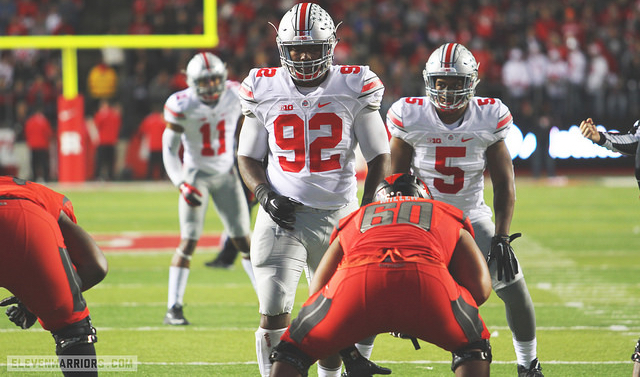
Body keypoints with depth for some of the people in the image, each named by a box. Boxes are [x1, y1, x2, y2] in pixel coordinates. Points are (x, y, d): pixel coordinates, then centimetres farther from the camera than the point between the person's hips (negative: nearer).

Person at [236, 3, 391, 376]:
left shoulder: (353, 88, -2)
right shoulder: (265, 89, 3)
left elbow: (379, 156, 2)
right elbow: (248, 156, 11)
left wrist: (368, 210, -9)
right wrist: (265, 194, -8)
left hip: (337, 216, 0)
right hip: (283, 215, 0)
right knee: (274, 313, -12)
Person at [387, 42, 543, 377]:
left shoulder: (490, 118, -11)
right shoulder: (410, 117, -14)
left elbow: (504, 186, -6)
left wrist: (501, 237, -13)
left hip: (472, 216, 1)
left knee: (514, 288, -8)